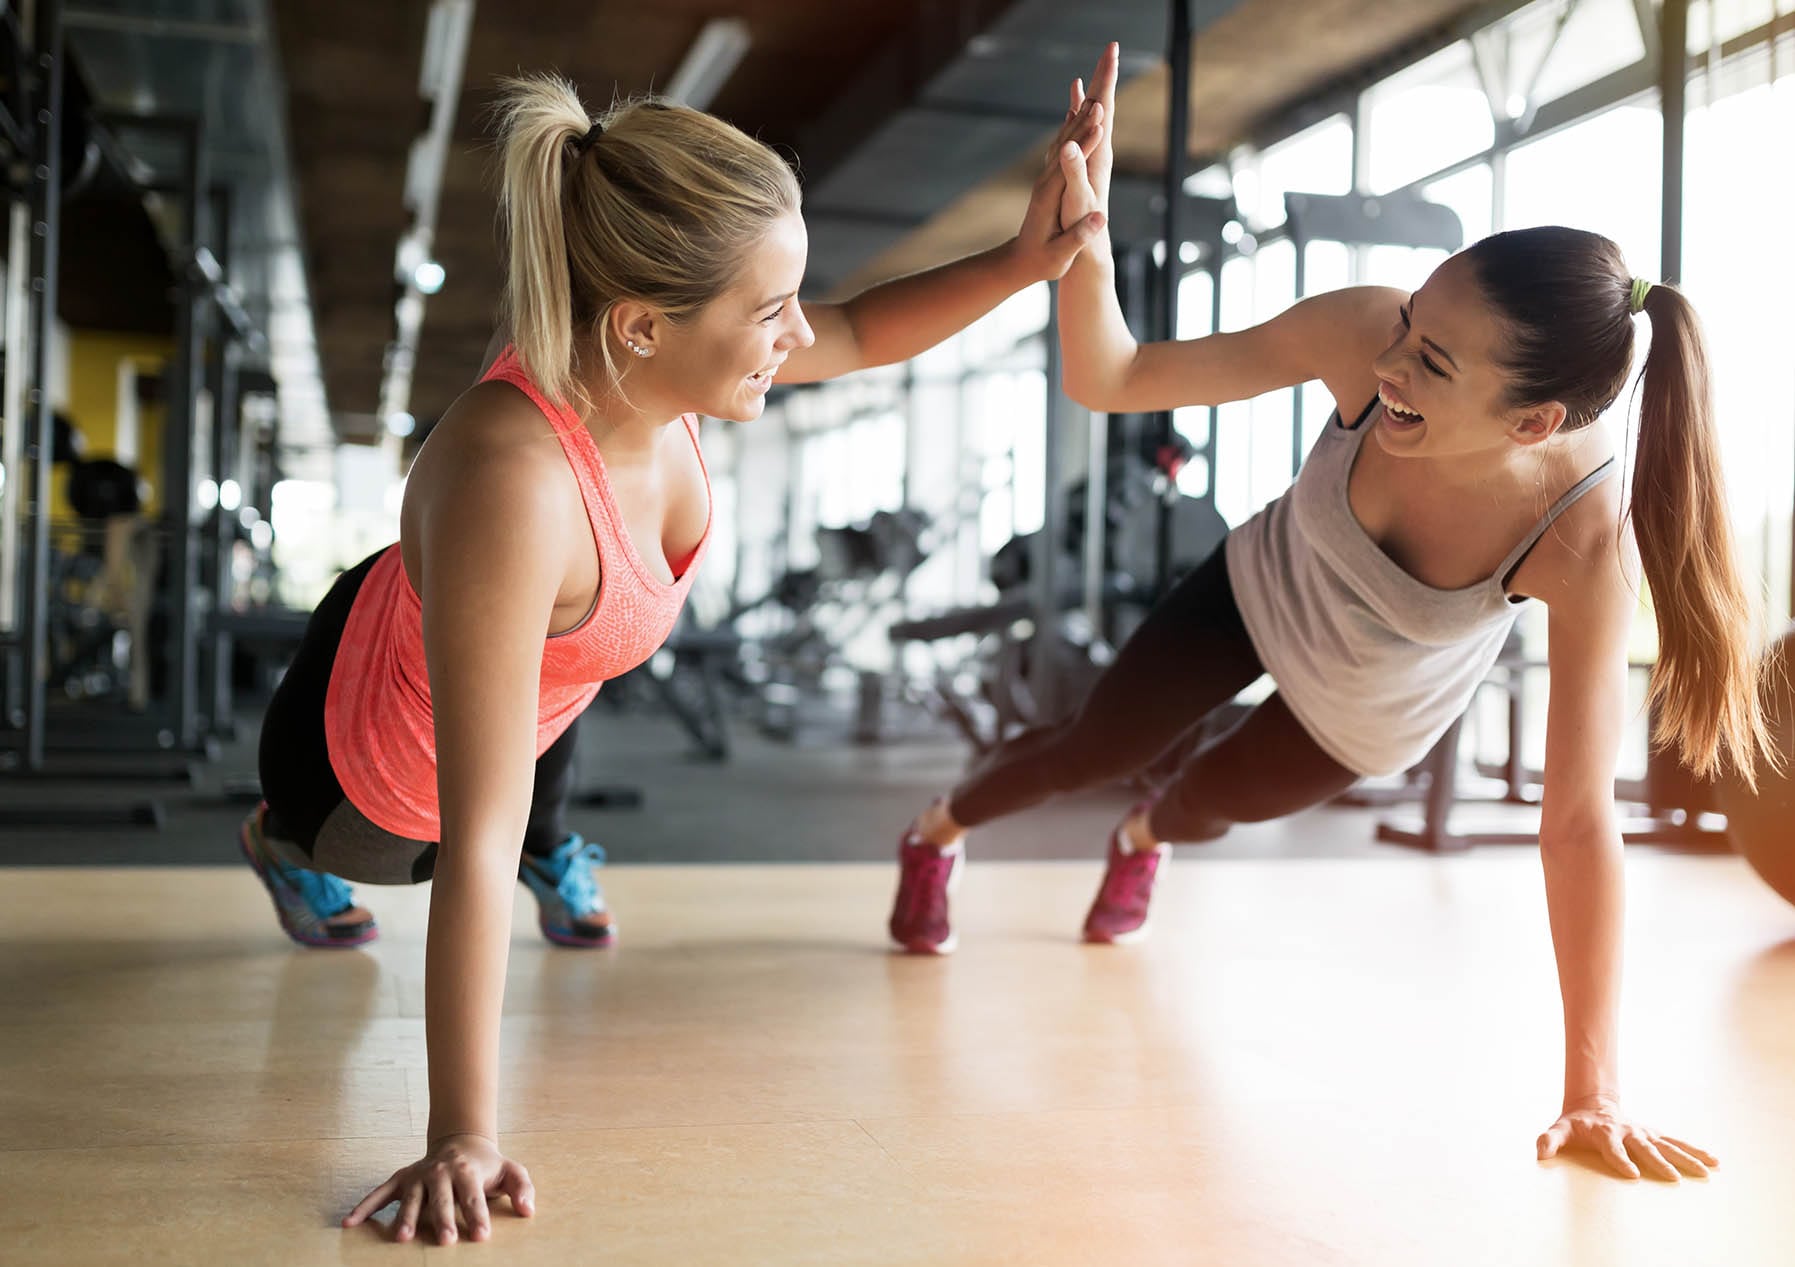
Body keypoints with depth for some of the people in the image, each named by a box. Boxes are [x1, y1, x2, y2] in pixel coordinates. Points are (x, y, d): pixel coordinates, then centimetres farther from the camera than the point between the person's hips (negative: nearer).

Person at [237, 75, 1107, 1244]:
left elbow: (862, 334, -7)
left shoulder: (650, 355, -28)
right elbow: (475, 847, -43)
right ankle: (286, 842, 58)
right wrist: (465, 1139, -38)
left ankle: (551, 850, 62)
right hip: (374, 773, -5)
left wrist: (1021, 262, -23)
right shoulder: (511, 485, -48)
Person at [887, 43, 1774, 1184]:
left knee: (1217, 797, 25)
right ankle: (939, 833, 49)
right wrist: (1082, 222, -52)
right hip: (1263, 591, 0)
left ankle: (1146, 838, 66)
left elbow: (1580, 821, -38)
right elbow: (1110, 381, -32)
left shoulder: (1585, 543, -43)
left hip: (1372, 718, 0)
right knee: (1095, 750, 14)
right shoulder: (1363, 336, -39)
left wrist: (1592, 1093, -35)